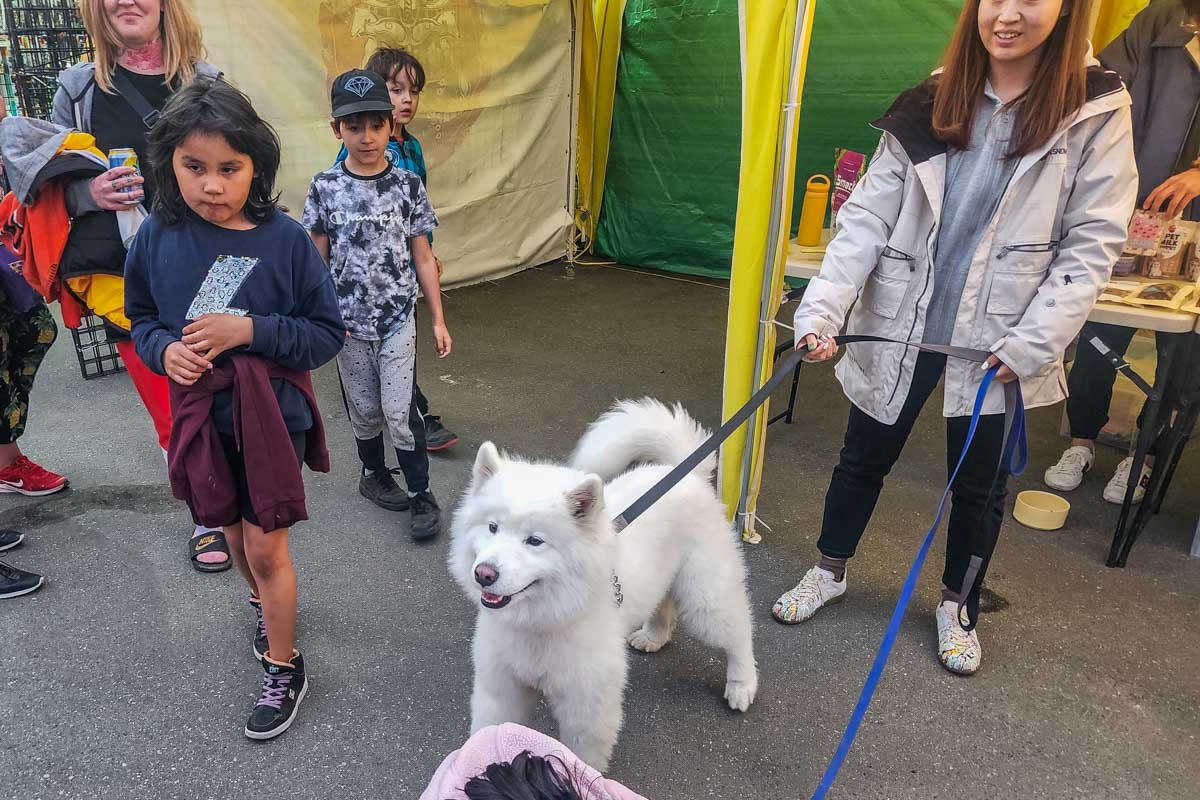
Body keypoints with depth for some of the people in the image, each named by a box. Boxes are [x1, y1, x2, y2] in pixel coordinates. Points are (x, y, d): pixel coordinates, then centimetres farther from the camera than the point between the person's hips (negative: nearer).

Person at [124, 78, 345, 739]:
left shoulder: (284, 239, -15)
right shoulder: (157, 237, -6)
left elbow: (327, 332, -11)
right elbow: (141, 316, 9)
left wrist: (250, 330, -24)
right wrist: (164, 349, -13)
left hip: (272, 414, -4)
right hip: (201, 416, 4)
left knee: (265, 547, 3)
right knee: (233, 530, 22)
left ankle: (283, 669, 24)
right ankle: (264, 601, 54)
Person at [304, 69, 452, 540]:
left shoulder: (408, 185, -4)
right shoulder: (325, 188, -4)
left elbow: (423, 258, 0)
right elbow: (317, 260, 2)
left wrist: (438, 319, 1)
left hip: (398, 318, -1)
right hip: (349, 321, 1)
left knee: (399, 411, -4)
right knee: (364, 408, 14)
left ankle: (422, 495, 10)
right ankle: (373, 474, 37)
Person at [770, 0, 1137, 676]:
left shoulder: (1097, 112, -5)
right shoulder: (928, 107, 0)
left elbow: (1092, 243, -7)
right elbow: (868, 217, -5)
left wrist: (1031, 343, -15)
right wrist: (823, 308, -16)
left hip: (998, 345, -1)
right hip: (899, 330, 2)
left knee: (979, 485, 13)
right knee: (865, 459, 15)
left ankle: (959, 606, 38)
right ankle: (831, 572, 40)